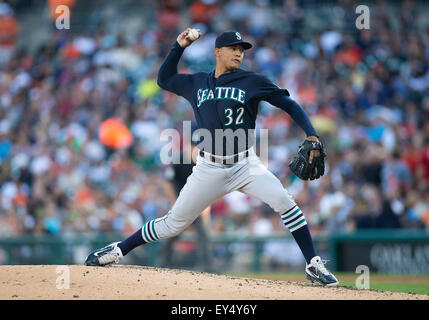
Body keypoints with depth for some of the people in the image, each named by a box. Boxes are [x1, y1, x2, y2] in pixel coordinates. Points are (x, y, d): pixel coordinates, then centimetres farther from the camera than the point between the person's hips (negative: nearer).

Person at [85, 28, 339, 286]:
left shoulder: (252, 82, 0)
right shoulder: (197, 83, 10)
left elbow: (289, 104, 0)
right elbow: (164, 79, 25)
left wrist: (312, 135, -13)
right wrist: (179, 47, 14)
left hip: (246, 165, -1)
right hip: (209, 169, 2)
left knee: (284, 202, -22)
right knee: (174, 224, 3)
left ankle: (314, 265, -14)